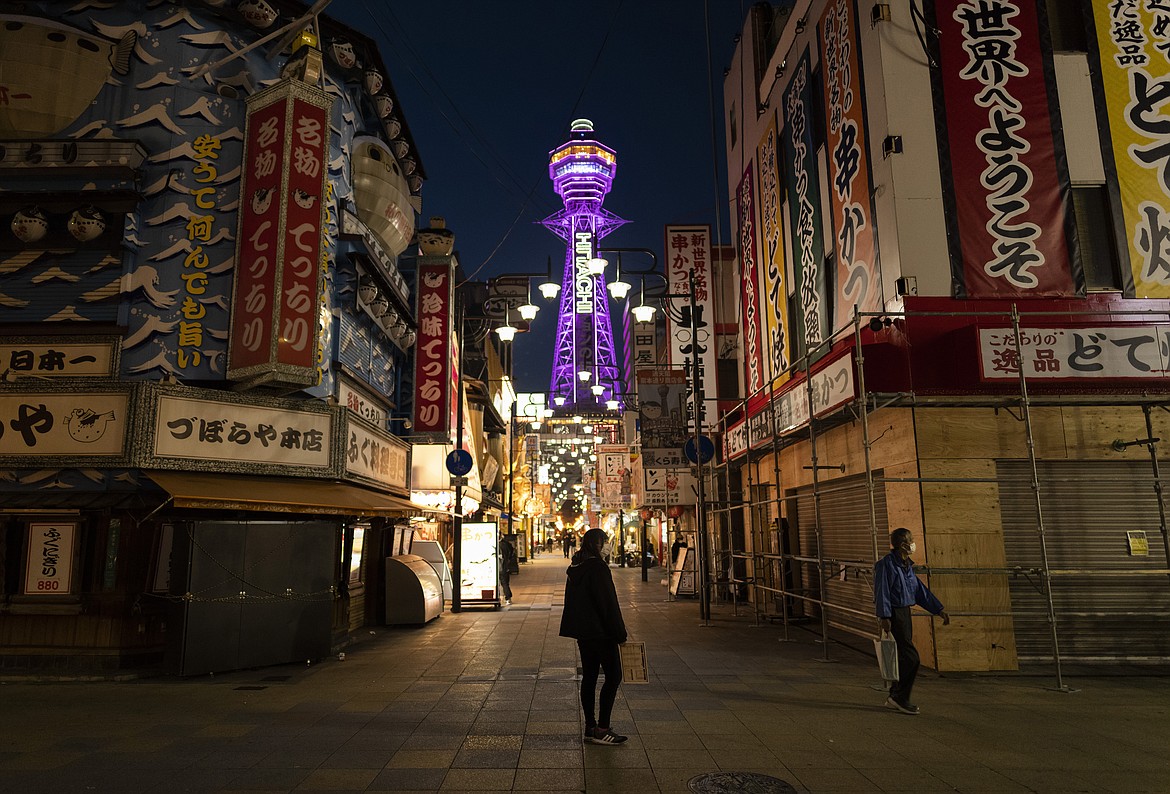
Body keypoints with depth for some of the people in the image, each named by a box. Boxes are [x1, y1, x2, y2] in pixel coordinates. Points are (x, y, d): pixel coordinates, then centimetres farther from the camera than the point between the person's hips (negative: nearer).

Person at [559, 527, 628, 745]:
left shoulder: (575, 568, 11)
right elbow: (608, 603, -18)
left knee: (589, 677, 13)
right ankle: (602, 728, -2)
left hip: (582, 632, 9)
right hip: (599, 631, -9)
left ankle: (590, 727, 18)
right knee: (613, 676, -2)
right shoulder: (597, 566, -17)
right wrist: (619, 633, -12)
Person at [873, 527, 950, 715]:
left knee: (905, 657, 12)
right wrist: (884, 617, -23)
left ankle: (895, 697, 22)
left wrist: (939, 610, 14)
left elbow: (920, 590, 16)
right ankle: (899, 697, 1)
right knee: (911, 657, -9)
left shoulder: (907, 565, 11)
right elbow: (882, 592, -18)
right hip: (894, 614, -9)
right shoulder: (887, 564, -15)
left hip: (905, 613, 9)